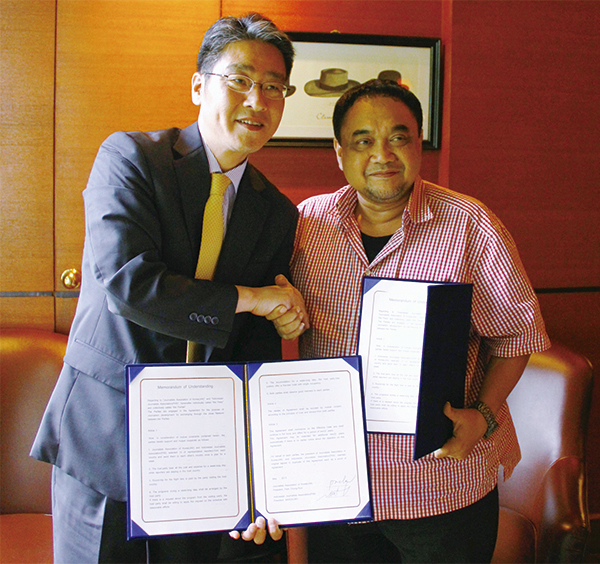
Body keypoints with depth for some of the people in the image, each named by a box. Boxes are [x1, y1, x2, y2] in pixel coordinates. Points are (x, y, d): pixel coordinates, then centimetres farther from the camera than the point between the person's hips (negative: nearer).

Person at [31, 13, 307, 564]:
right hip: (101, 438, -3)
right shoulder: (130, 157, -8)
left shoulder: (277, 212, 4)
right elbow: (127, 282, -22)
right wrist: (247, 298, -13)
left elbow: (259, 351, 0)